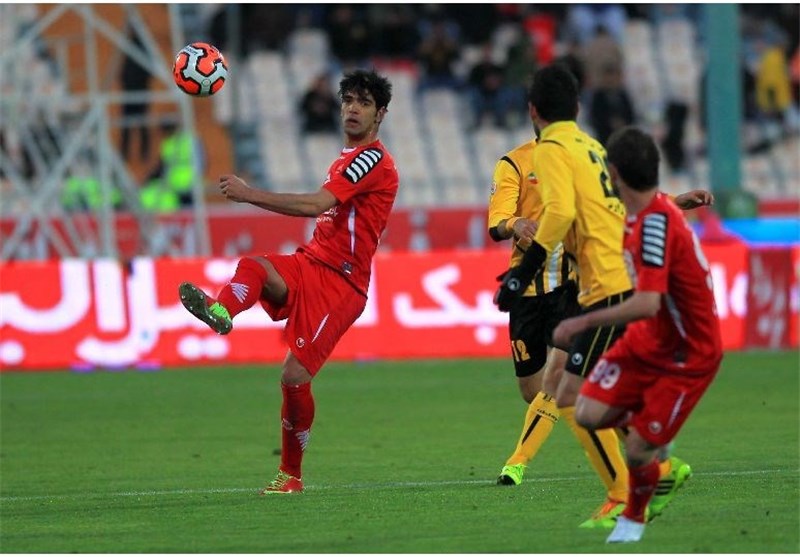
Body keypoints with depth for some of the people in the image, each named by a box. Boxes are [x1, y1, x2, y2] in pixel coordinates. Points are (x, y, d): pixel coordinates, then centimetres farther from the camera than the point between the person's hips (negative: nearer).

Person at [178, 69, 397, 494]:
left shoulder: (374, 160, -9)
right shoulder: (345, 160, 22)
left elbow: (314, 205, -21)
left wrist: (249, 195, -24)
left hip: (339, 282, -8)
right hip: (308, 264, 8)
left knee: (295, 376, -14)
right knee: (253, 267, -27)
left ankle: (291, 474, 3)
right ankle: (220, 310, -60)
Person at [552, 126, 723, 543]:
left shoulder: (656, 224, -30)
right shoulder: (641, 215, -3)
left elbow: (647, 304, -38)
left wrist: (584, 322, -33)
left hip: (686, 359, -8)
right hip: (645, 341, 8)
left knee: (637, 453, -5)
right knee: (589, 414, -7)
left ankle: (633, 519, 24)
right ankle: (646, 429, 23)